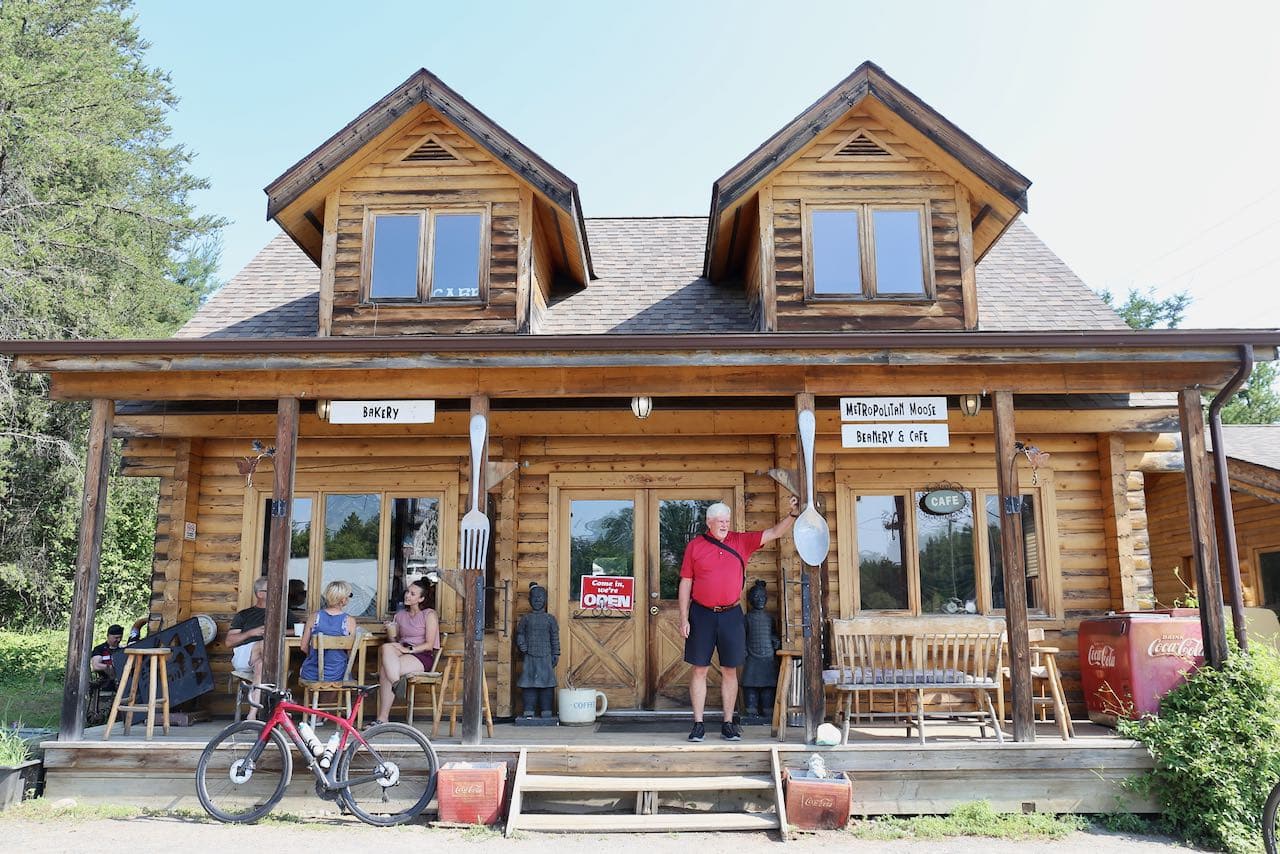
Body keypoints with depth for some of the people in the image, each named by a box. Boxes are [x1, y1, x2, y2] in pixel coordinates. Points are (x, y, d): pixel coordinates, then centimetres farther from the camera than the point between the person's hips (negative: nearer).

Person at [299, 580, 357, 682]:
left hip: (311, 675, 1)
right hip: (336, 675, -1)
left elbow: (304, 647, 0)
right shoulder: (350, 621, -12)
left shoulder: (314, 617, -8)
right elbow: (350, 653, -6)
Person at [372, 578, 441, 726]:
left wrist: (409, 649, -17)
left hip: (422, 656, -5)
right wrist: (391, 634, -6)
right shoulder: (400, 615, 19)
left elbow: (429, 645, -6)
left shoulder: (429, 615, 1)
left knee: (385, 671, -30)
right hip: (402, 652, 5)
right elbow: (395, 641, 16)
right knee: (386, 648, -32)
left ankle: (382, 718, -30)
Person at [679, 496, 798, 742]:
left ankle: (728, 724, 17)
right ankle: (698, 724, 12)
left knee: (730, 670, 7)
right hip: (702, 614, -2)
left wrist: (793, 514, -14)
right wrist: (684, 619, -3)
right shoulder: (694, 546, -1)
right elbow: (686, 583, 0)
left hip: (731, 614, 2)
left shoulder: (742, 542, 5)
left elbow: (774, 533, 2)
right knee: (699, 669, 3)